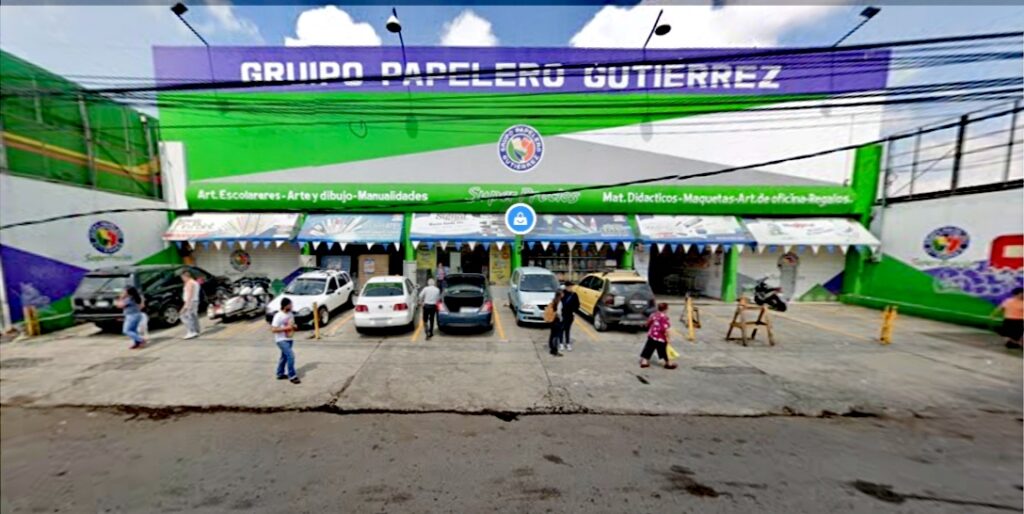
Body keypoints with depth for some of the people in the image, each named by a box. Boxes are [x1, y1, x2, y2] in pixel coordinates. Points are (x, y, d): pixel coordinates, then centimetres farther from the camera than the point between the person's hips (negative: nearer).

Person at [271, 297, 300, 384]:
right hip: (281, 340, -8)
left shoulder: (291, 314, 4)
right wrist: (285, 328, -25)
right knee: (291, 356, -14)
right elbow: (273, 329, -20)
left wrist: (294, 326, -3)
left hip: (289, 339, 8)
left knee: (284, 357, 19)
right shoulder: (278, 316, -19)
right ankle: (292, 376, -5)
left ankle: (280, 374, 36)